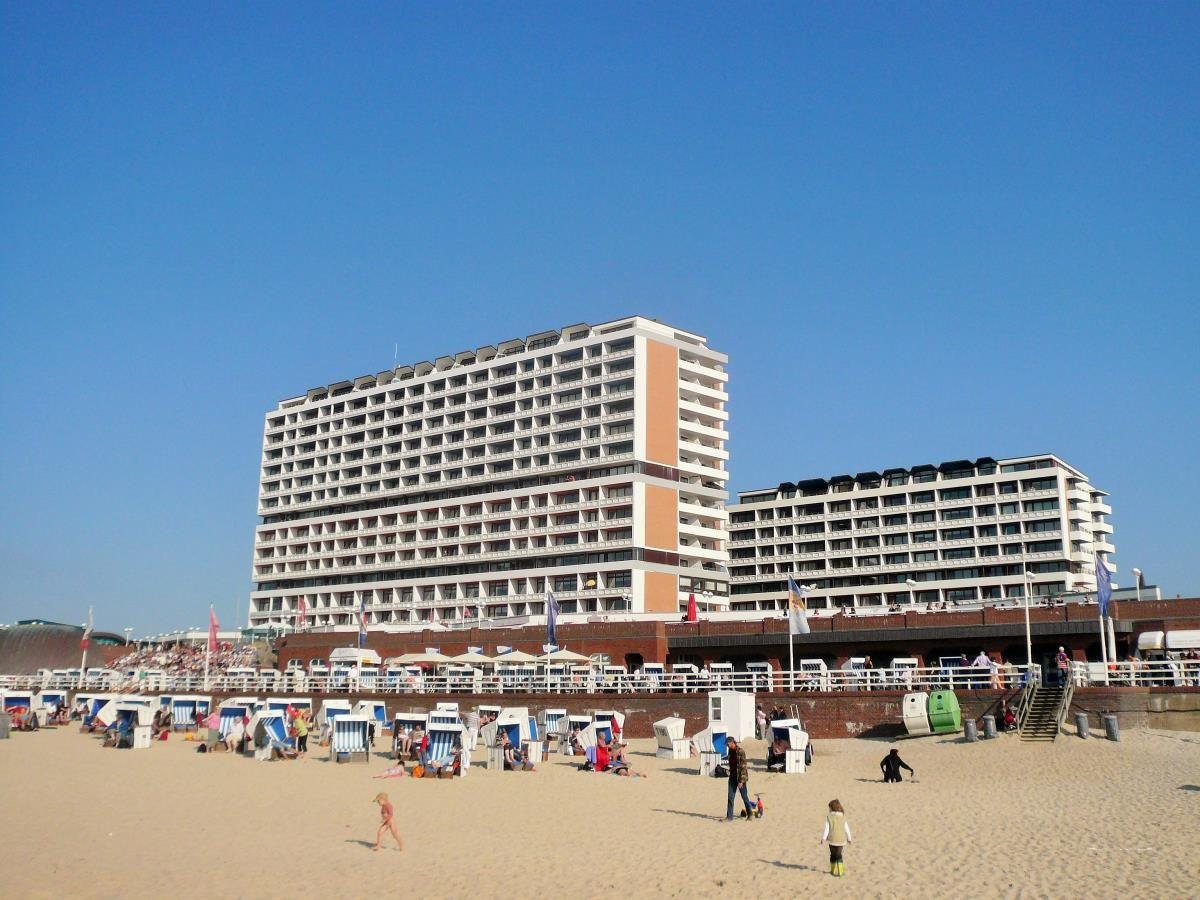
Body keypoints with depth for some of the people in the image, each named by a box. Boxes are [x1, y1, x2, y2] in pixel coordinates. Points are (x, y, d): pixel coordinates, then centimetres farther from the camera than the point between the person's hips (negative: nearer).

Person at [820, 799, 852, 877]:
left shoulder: (829, 816, -4)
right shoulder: (843, 816, 4)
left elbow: (827, 828, -7)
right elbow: (846, 828, 9)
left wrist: (823, 838, -4)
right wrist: (849, 838, 20)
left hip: (832, 839, -2)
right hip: (841, 839, 2)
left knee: (833, 855, 14)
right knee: (839, 855, 5)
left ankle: (834, 870, 21)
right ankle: (839, 871, -6)